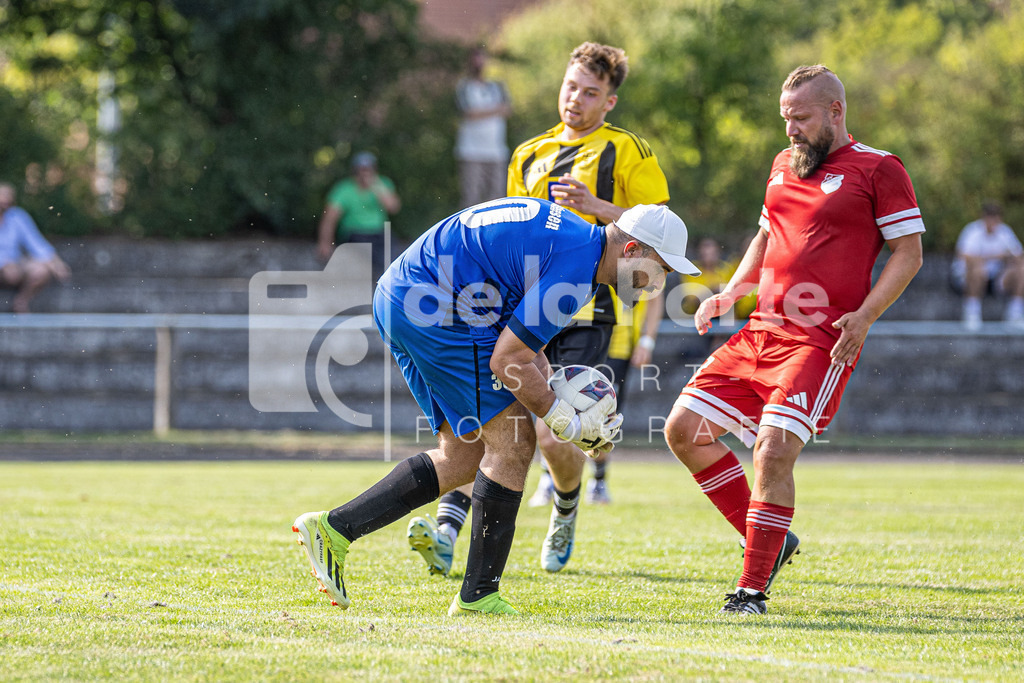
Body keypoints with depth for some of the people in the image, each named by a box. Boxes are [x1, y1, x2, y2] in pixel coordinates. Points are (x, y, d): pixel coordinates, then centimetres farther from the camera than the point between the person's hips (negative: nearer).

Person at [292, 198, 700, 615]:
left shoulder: (570, 233, 14)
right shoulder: (574, 269, -18)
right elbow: (507, 361, -17)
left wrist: (552, 389, 11)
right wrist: (570, 426, -8)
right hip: (431, 311, -11)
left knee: (465, 457, 13)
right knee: (513, 442, -6)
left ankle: (333, 527, 11)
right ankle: (478, 596, -2)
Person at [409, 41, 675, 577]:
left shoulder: (629, 152, 5)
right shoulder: (528, 156, 20)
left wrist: (595, 207, -12)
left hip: (585, 315, -4)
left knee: (556, 441, -9)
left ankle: (565, 515, 25)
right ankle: (446, 533, -25)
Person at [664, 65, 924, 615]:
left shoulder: (879, 169, -4)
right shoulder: (784, 165, 18)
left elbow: (908, 252, -5)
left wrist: (864, 316, -16)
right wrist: (731, 293, 15)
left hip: (822, 342, -8)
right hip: (760, 334, 8)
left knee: (773, 451, -20)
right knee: (683, 430, 3)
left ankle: (753, 588, -8)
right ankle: (767, 540, 15)